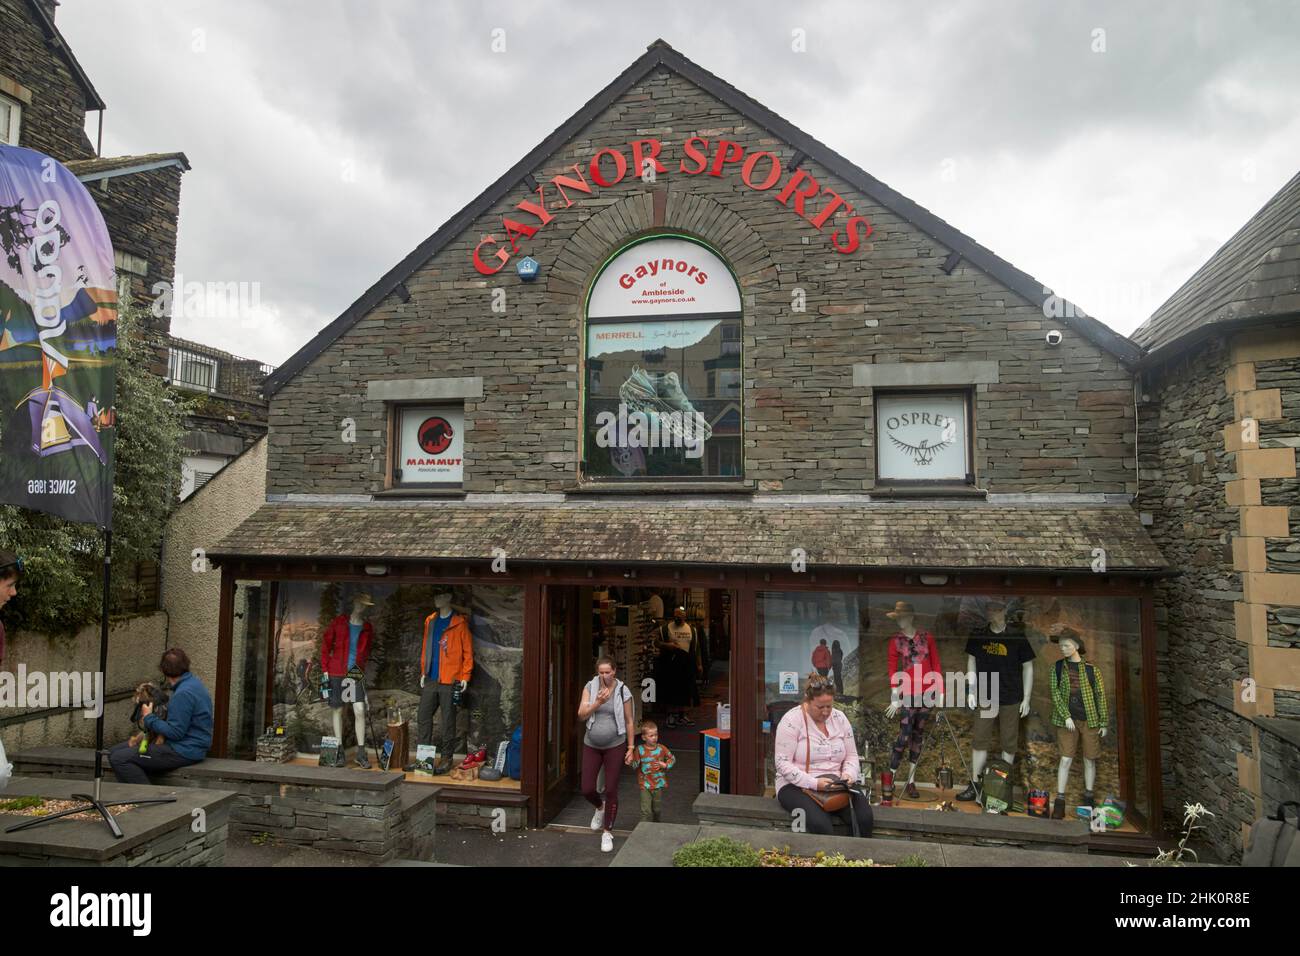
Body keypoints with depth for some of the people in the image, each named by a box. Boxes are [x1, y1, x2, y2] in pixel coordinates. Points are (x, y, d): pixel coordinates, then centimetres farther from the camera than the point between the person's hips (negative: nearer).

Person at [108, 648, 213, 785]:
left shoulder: (183, 693, -21)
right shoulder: (192, 682, 10)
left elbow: (175, 732, -20)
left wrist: (149, 718, -9)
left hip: (184, 751, -10)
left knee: (119, 759, -14)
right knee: (115, 751, 11)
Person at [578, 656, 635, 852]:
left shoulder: (623, 691, -10)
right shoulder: (590, 687, -6)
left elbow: (629, 721, -2)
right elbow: (581, 715, -11)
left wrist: (631, 747, -1)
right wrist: (598, 702, -26)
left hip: (615, 746, -2)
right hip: (591, 746, 2)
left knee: (611, 791, 2)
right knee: (587, 789, 4)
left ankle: (607, 832, 20)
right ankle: (600, 807, 39)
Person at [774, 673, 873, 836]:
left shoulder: (840, 718, 6)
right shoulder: (791, 721, -11)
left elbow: (851, 756, 12)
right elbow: (783, 764, -14)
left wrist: (849, 774, -10)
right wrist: (814, 783, -24)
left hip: (835, 785, 5)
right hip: (797, 786, -5)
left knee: (864, 817, -22)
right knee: (821, 825, -33)